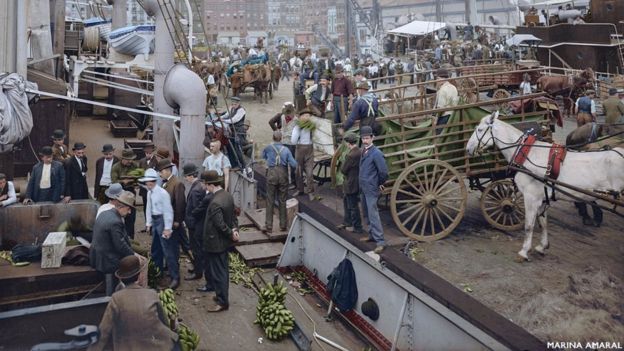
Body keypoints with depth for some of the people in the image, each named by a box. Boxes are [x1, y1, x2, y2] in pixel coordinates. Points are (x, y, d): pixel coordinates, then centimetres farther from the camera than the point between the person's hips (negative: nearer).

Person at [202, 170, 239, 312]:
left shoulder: (215, 203, -28)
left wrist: (231, 234, -12)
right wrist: (235, 229, -3)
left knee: (217, 273, 4)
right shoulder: (228, 196, 1)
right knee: (223, 270, 21)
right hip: (224, 242, 9)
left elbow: (220, 224, -26)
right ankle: (222, 295, 35)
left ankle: (222, 302, 14)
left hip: (216, 243, -9)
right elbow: (233, 215, 8)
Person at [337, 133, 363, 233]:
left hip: (351, 184, -10)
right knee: (346, 201, 24)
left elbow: (343, 169, -19)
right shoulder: (360, 152, 2)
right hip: (357, 182, 10)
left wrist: (343, 164, 0)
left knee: (352, 206, 4)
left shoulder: (351, 155, -26)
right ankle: (347, 222, 36)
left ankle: (357, 227, 16)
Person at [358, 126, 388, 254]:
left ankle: (380, 241, -8)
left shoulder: (376, 153, -19)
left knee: (373, 214, -10)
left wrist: (380, 184, -6)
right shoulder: (364, 151, 8)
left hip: (371, 189, -9)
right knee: (367, 213, 18)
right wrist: (362, 184, 16)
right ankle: (372, 234, 32)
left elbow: (383, 171, -19)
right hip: (364, 188, 9)